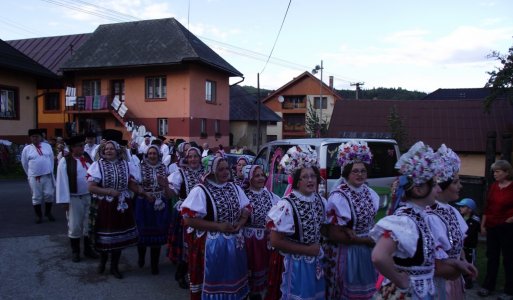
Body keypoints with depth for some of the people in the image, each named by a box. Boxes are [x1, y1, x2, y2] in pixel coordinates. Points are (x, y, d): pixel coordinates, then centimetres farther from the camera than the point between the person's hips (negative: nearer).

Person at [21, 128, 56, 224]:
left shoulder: (47, 146, 6)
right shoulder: (27, 149, 0)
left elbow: (51, 159, 12)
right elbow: (24, 164, 8)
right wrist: (30, 174, 13)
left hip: (48, 175, 1)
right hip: (34, 177, -1)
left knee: (49, 194, 3)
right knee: (36, 197, 5)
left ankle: (48, 212, 21)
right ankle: (38, 215, 16)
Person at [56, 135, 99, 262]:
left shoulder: (88, 157, 4)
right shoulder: (65, 161, -10)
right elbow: (62, 182, -11)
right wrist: (65, 200, -13)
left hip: (90, 196, 4)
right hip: (74, 198, -4)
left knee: (89, 224, 14)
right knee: (75, 226, 7)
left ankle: (88, 249, 29)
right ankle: (75, 251, 24)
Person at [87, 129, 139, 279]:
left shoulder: (124, 164, 1)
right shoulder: (98, 165, -8)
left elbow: (131, 184, 6)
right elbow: (91, 187, -11)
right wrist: (108, 191, -20)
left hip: (121, 206, 3)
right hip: (103, 207, -2)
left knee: (119, 236, 9)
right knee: (104, 235, 9)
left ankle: (114, 266, 26)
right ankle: (103, 259, 39)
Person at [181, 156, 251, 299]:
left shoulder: (235, 188, 7)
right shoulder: (200, 190, -13)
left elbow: (246, 209, 13)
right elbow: (189, 219, -19)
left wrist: (240, 223, -9)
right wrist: (218, 226, -22)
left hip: (235, 243, 6)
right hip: (211, 245, -5)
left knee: (232, 278, 18)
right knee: (212, 281, 7)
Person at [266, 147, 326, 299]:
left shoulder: (320, 201, -2)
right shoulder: (287, 205, -23)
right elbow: (275, 241, -20)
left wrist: (317, 248, 1)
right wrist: (306, 250, -16)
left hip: (316, 261, 6)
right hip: (297, 263, -6)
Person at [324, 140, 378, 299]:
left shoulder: (370, 193, 0)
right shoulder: (339, 197, -20)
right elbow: (333, 235, -19)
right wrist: (362, 240, -15)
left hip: (367, 250, 6)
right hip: (346, 253, -6)